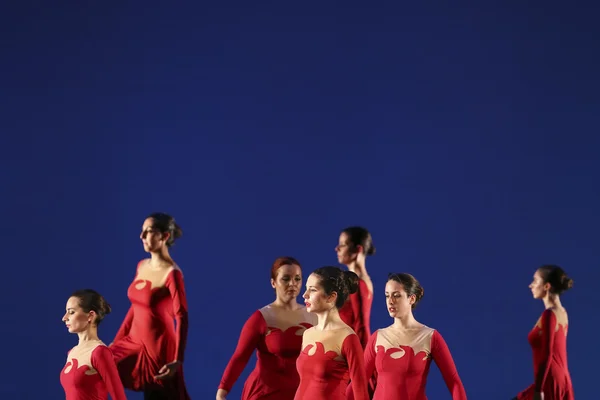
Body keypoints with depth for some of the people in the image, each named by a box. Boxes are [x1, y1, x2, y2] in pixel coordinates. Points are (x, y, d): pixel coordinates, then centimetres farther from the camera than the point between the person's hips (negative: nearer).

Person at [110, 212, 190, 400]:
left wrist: (178, 360, -30)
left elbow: (182, 318, -21)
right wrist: (116, 341, 19)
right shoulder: (142, 266, 7)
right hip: (134, 343, 8)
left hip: (159, 348, -8)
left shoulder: (172, 273, -16)